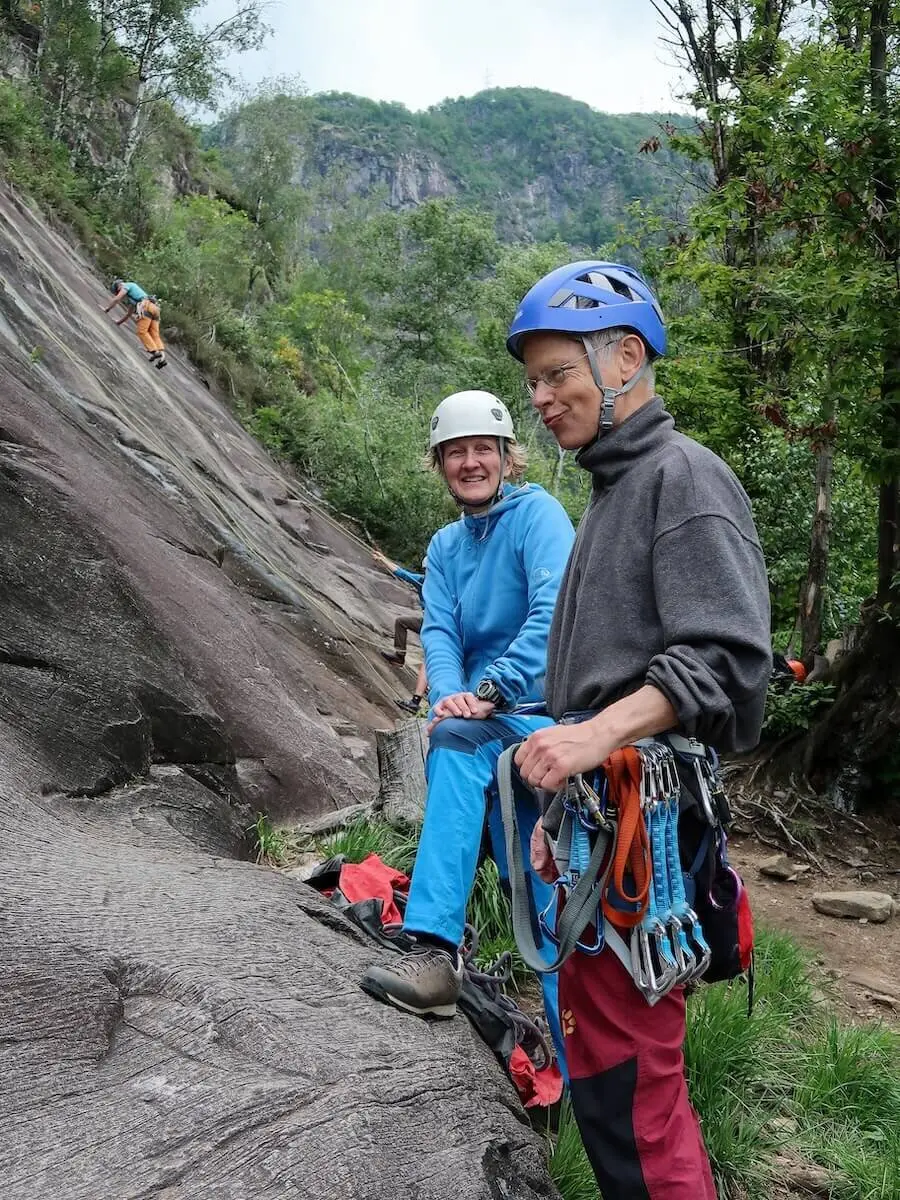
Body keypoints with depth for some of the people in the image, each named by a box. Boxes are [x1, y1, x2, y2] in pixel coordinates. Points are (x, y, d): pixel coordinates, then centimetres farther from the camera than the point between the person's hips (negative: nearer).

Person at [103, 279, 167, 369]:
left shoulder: (126, 286, 15)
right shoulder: (131, 295, 40)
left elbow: (116, 299, 4)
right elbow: (129, 312, 45)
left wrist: (106, 309, 13)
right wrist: (119, 322, 49)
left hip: (146, 307, -8)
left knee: (142, 331, -12)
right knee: (154, 334, -4)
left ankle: (154, 352, -26)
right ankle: (162, 356, -21)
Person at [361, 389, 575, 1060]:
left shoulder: (537, 512, -7)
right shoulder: (447, 546, 14)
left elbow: (554, 612, -21)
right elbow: (439, 631, 1)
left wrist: (489, 692, -29)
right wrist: (450, 694, -20)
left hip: (548, 710, -6)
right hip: (497, 727, 7)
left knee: (456, 742, -33)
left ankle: (438, 949, -35)